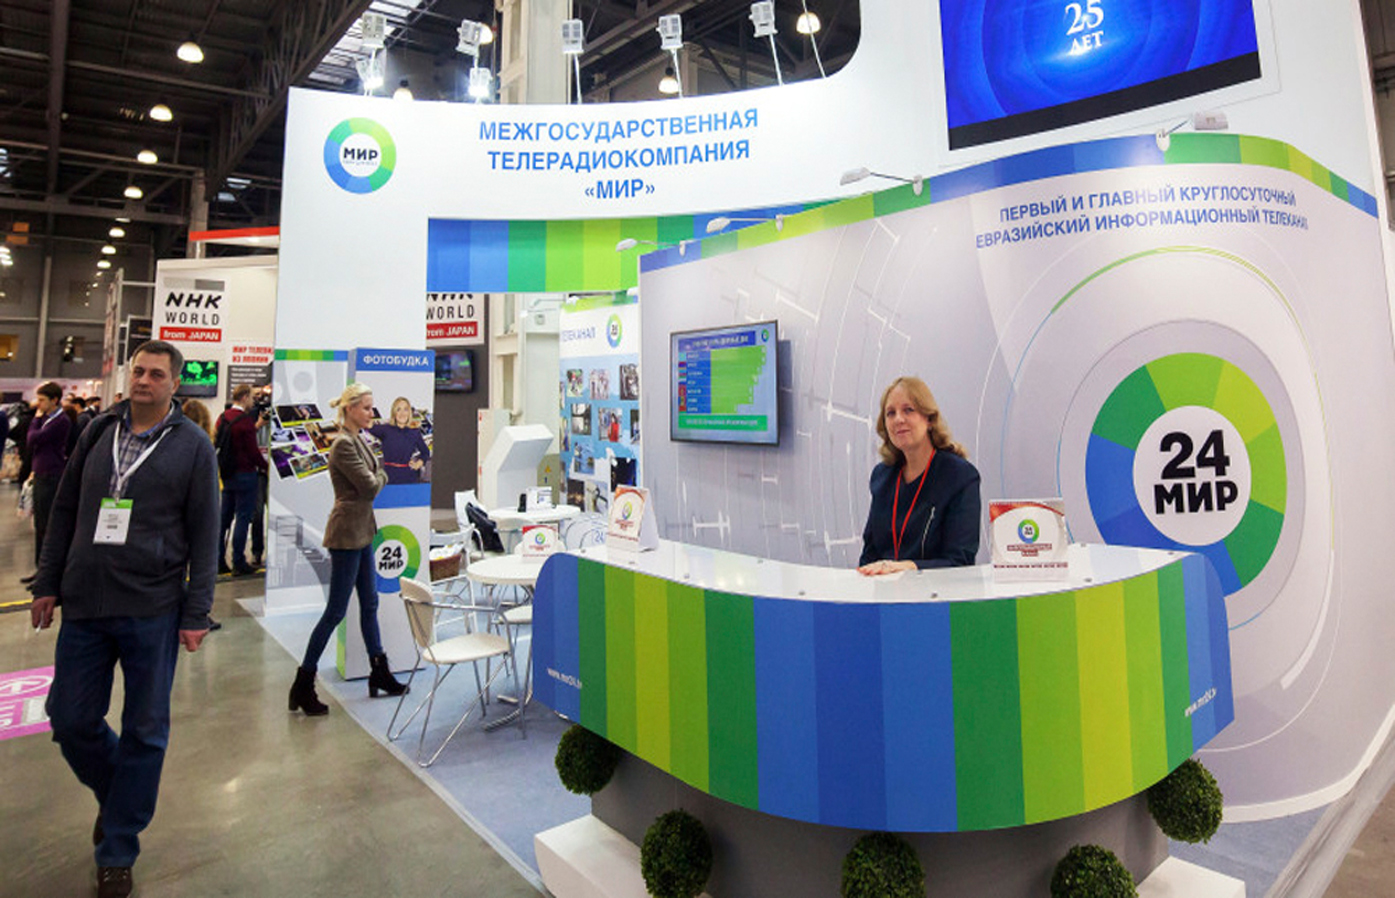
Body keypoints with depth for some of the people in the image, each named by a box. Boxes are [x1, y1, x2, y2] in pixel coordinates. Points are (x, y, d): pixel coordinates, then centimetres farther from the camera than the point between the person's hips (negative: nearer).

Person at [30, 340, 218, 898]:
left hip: (153, 613, -3)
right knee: (70, 720, 10)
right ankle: (115, 794, 40)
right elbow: (65, 511, 14)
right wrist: (47, 584, 9)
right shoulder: (99, 431, 8)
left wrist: (197, 613, -7)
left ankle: (117, 852, 23)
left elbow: (204, 534, -4)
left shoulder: (192, 445, -3)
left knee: (144, 732, 5)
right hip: (84, 606, 4)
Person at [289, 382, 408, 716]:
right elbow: (370, 487, -18)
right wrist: (381, 475, 0)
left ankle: (380, 674, 25)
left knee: (369, 603, 15)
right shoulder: (343, 444, -17)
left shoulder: (358, 440, 12)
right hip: (346, 532, -10)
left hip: (362, 531, 10)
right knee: (336, 611, -3)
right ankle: (303, 685, 9)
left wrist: (376, 476, -3)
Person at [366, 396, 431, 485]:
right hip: (391, 476, -1)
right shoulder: (386, 429, -1)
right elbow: (370, 426, -19)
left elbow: (426, 452, 15)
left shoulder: (415, 431, 5)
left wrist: (419, 462, 1)